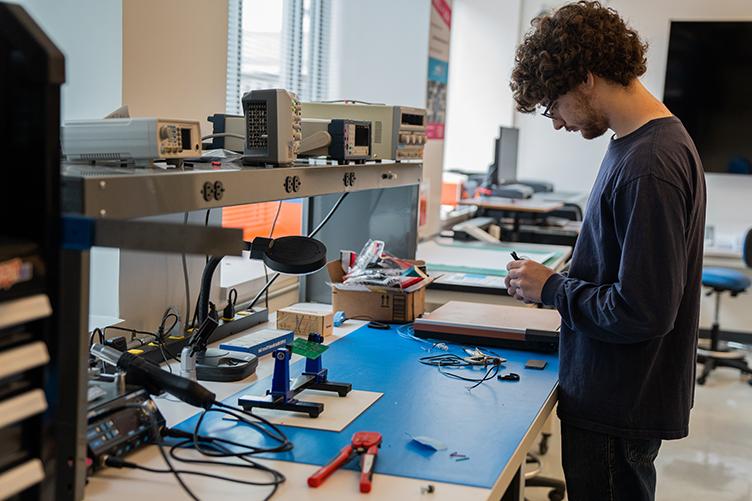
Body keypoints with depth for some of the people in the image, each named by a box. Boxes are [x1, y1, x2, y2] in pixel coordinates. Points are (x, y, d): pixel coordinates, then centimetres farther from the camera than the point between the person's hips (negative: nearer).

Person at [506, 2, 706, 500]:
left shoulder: (650, 165, -25)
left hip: (619, 411, -9)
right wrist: (561, 282, 5)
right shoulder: (652, 139, 7)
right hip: (615, 397, 9)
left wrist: (552, 288, -13)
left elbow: (643, 312, -26)